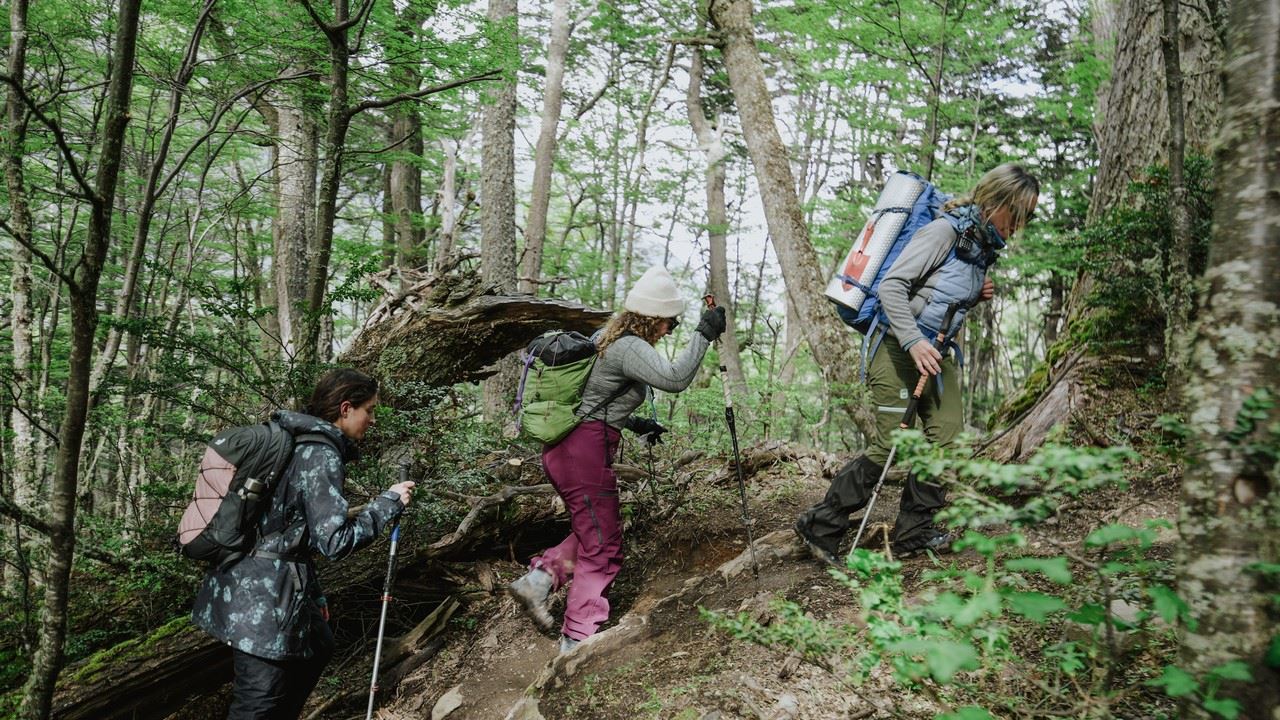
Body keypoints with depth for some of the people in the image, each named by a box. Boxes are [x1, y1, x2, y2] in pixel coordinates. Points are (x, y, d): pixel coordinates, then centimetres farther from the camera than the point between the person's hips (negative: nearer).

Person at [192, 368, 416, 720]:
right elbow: (335, 541, -21)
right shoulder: (321, 455, -17)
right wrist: (389, 502, -10)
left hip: (246, 582, 10)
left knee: (317, 648, 25)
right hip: (262, 595, -10)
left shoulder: (294, 440, 11)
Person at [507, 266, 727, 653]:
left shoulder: (607, 338, 14)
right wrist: (704, 334, -23)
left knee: (593, 530, 24)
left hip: (563, 448, 9)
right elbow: (674, 378, -31)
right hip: (585, 453, -9)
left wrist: (634, 423, 20)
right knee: (603, 548, 2)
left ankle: (540, 577, 12)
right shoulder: (629, 348, -16)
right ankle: (577, 641, 9)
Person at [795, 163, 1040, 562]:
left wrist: (978, 293, 5)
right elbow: (891, 285, -21)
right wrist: (913, 341, -29)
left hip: (935, 352, 9)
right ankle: (820, 525, 2)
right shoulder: (945, 231, -16)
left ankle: (914, 532, 11)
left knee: (946, 433, 1)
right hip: (898, 347, -9)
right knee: (891, 445, -8)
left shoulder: (984, 246, 11)